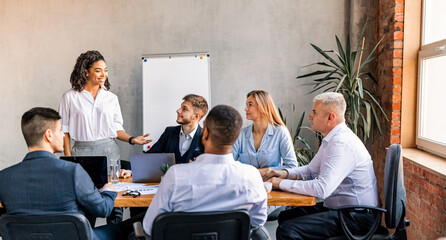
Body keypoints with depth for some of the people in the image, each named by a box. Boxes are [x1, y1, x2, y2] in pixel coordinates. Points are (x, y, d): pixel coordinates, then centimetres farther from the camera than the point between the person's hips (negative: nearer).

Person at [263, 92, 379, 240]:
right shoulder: (331, 139, 10)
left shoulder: (342, 144, -23)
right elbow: (311, 170, 20)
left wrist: (282, 183, -21)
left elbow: (322, 189, -30)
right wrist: (286, 173, 1)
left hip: (357, 216, -10)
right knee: (285, 216, 11)